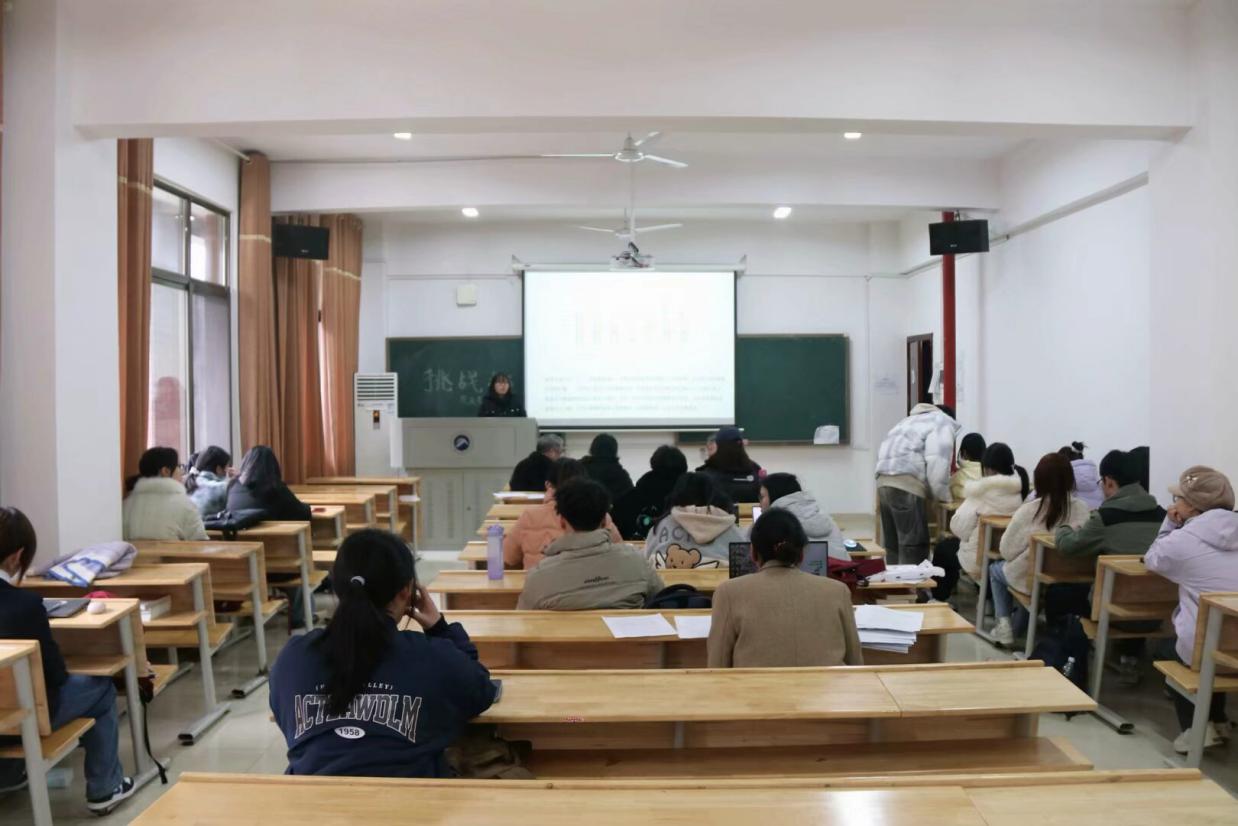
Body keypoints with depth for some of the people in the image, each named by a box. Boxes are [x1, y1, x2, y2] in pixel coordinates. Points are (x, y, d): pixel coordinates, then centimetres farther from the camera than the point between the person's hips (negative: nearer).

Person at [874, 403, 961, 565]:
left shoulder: (915, 420, 34)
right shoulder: (944, 423, 9)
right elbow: (937, 463, -7)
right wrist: (943, 496, 3)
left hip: (884, 481, 8)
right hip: (906, 483, -8)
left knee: (894, 546, 13)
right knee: (914, 547, -6)